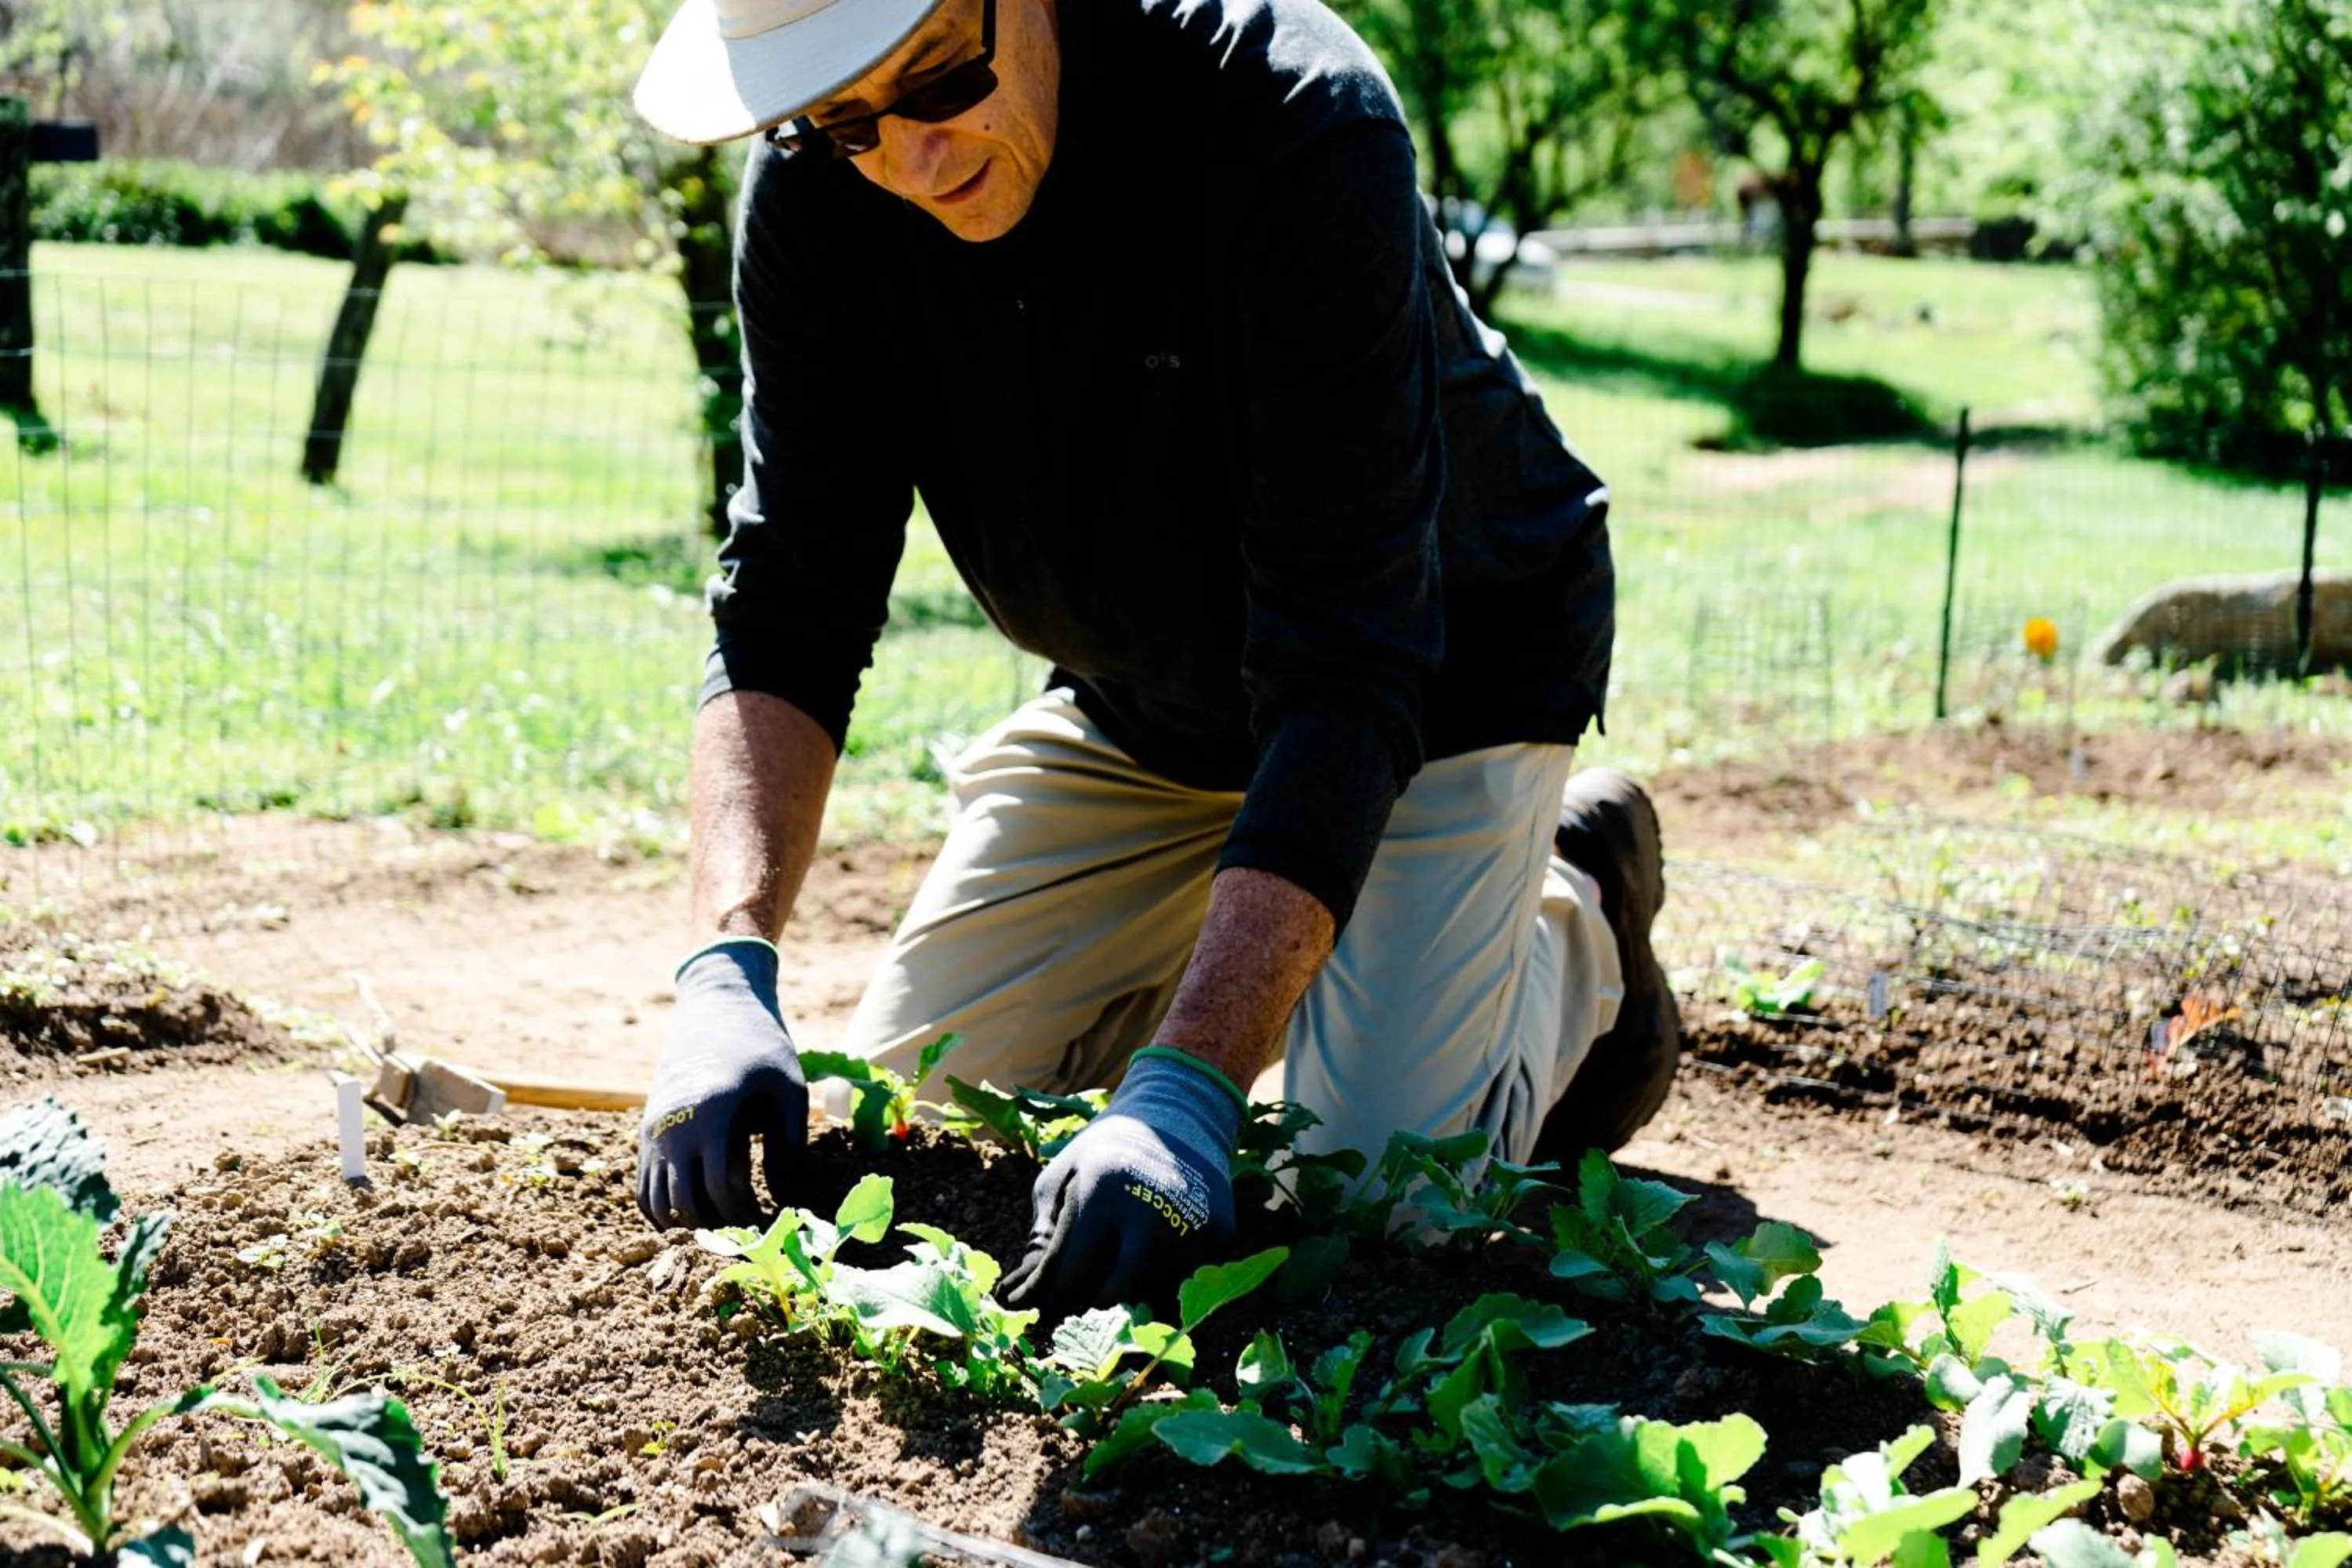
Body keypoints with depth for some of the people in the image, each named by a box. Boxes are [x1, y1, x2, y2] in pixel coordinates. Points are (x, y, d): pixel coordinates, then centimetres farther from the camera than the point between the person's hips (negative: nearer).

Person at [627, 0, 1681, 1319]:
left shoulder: (1303, 129, -35)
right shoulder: (815, 191, -19)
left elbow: (1348, 675, -38)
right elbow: (788, 603, -17)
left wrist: (1184, 1094, -46)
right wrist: (727, 971, -34)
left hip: (1443, 676, -5)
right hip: (1137, 699, 5)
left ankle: (1577, 924, 14)